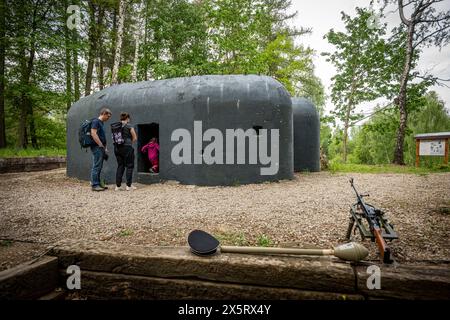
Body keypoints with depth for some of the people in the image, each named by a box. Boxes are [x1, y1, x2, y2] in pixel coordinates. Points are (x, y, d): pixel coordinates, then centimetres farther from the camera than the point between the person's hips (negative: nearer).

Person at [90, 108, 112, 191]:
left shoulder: (101, 123, 20)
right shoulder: (95, 121, -8)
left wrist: (105, 148, 17)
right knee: (96, 167, -7)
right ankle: (94, 185, -4)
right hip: (97, 147, -10)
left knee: (99, 167, 12)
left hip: (100, 148, 10)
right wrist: (101, 146, -17)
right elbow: (93, 134, -18)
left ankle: (97, 184, 18)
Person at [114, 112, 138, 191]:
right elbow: (135, 138, -4)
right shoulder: (129, 126, -6)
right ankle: (129, 186, 4)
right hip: (127, 148, -5)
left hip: (117, 148, 5)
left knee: (120, 166, 14)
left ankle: (117, 186, 13)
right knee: (129, 166, 5)